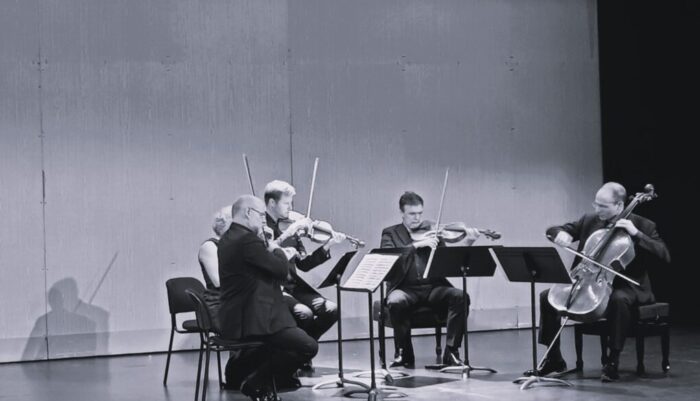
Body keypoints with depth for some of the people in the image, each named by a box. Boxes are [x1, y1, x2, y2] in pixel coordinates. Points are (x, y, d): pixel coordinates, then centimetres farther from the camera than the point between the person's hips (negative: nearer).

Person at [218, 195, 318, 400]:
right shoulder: (247, 239, -19)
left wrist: (274, 250, 10)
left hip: (234, 318, 11)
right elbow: (281, 269, -16)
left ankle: (240, 366, 24)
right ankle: (256, 383, -5)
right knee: (308, 346, -14)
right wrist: (279, 252, 3)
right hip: (253, 319, -11)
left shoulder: (227, 239, 13)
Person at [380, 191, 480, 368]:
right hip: (404, 288, -2)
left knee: (460, 297, -26)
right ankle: (404, 353, -15)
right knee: (396, 302, -36)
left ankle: (451, 351, -16)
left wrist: (467, 244, -10)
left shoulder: (431, 232, 14)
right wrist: (417, 245, -18)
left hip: (432, 287, 2)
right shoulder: (390, 233, 10)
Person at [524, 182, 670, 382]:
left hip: (624, 286, -5)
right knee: (547, 297, -9)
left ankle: (613, 361, -28)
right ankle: (554, 359, 2)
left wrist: (636, 234, -25)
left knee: (619, 299, -40)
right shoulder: (589, 220, 7)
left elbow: (664, 255, -17)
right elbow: (552, 230, 10)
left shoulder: (643, 225, -6)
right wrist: (560, 233, -15)